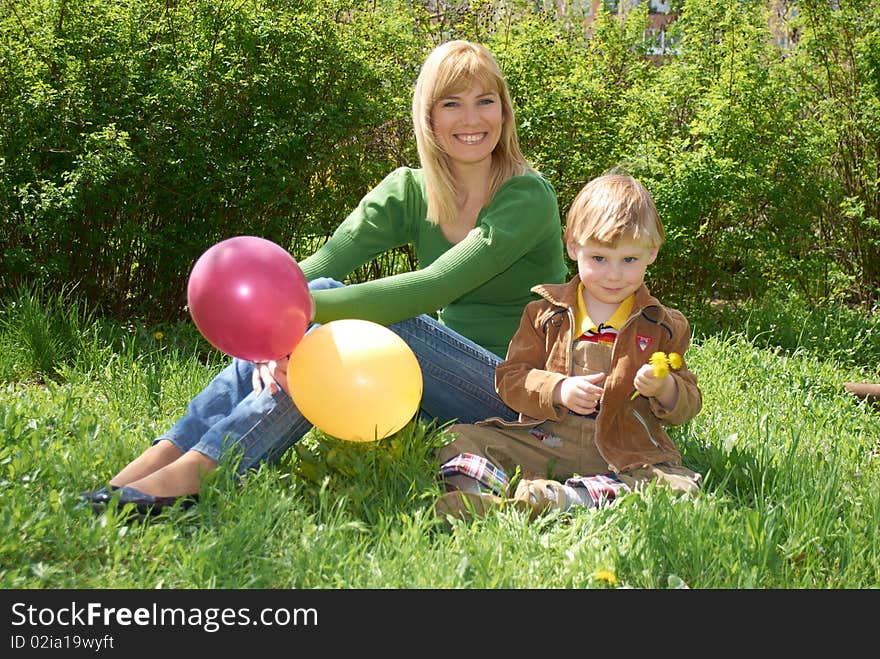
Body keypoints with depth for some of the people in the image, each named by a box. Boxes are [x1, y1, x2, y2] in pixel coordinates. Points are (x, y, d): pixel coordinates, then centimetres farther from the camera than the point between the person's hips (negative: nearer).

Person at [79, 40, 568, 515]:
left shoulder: (529, 197, -11)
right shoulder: (409, 191, 4)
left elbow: (437, 285, -27)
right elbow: (311, 270, -12)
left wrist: (312, 307, -37)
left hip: (516, 394, -5)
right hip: (433, 390, 5)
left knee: (339, 308, -26)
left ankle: (197, 472, -35)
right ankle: (161, 459, -26)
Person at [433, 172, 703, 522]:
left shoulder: (665, 326, 11)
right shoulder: (545, 313, 11)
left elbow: (689, 404, 11)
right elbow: (510, 377, 6)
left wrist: (665, 388, -13)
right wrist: (559, 390, -13)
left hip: (626, 456, -1)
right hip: (541, 440, 1)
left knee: (681, 486, -32)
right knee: (458, 439, -13)